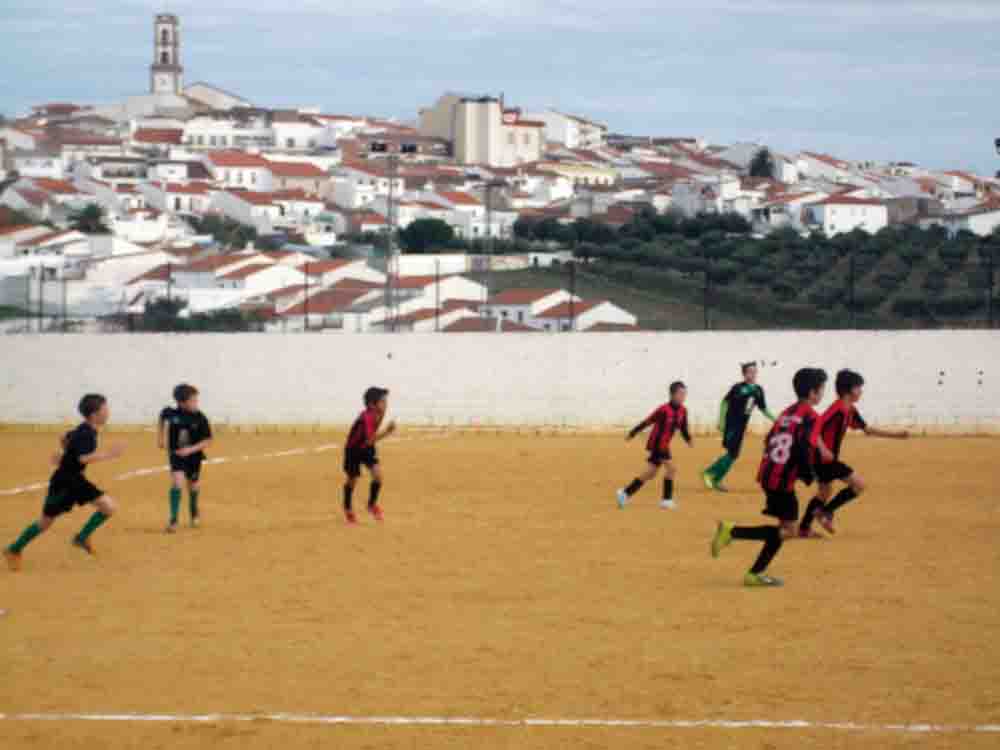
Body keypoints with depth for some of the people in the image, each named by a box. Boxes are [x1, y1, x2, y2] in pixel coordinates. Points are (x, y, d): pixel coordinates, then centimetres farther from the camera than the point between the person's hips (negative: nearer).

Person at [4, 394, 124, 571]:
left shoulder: (88, 431, 3)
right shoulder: (85, 433, -25)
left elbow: (66, 437, 19)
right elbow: (83, 458, -37)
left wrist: (64, 455, 28)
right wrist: (108, 454, -37)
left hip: (75, 480, 8)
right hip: (63, 482, -8)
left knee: (109, 507, -3)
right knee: (46, 522, 4)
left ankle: (82, 538, 12)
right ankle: (14, 550, 23)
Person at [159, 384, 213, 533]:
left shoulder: (200, 418, -19)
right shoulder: (171, 413, -16)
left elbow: (207, 440, -13)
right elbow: (162, 419, 9)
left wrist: (192, 449, -25)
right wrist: (160, 438, 9)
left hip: (193, 456, 1)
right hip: (175, 454, -1)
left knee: (193, 485, 18)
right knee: (177, 482, -19)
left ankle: (194, 512, 48)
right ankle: (173, 520, -15)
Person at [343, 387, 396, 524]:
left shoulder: (378, 415, -13)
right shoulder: (365, 417, -37)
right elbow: (369, 440, -46)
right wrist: (386, 432, -53)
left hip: (367, 448, 6)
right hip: (353, 449, -6)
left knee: (378, 475, -10)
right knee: (352, 480, 9)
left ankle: (372, 504, 12)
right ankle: (347, 508, 34)